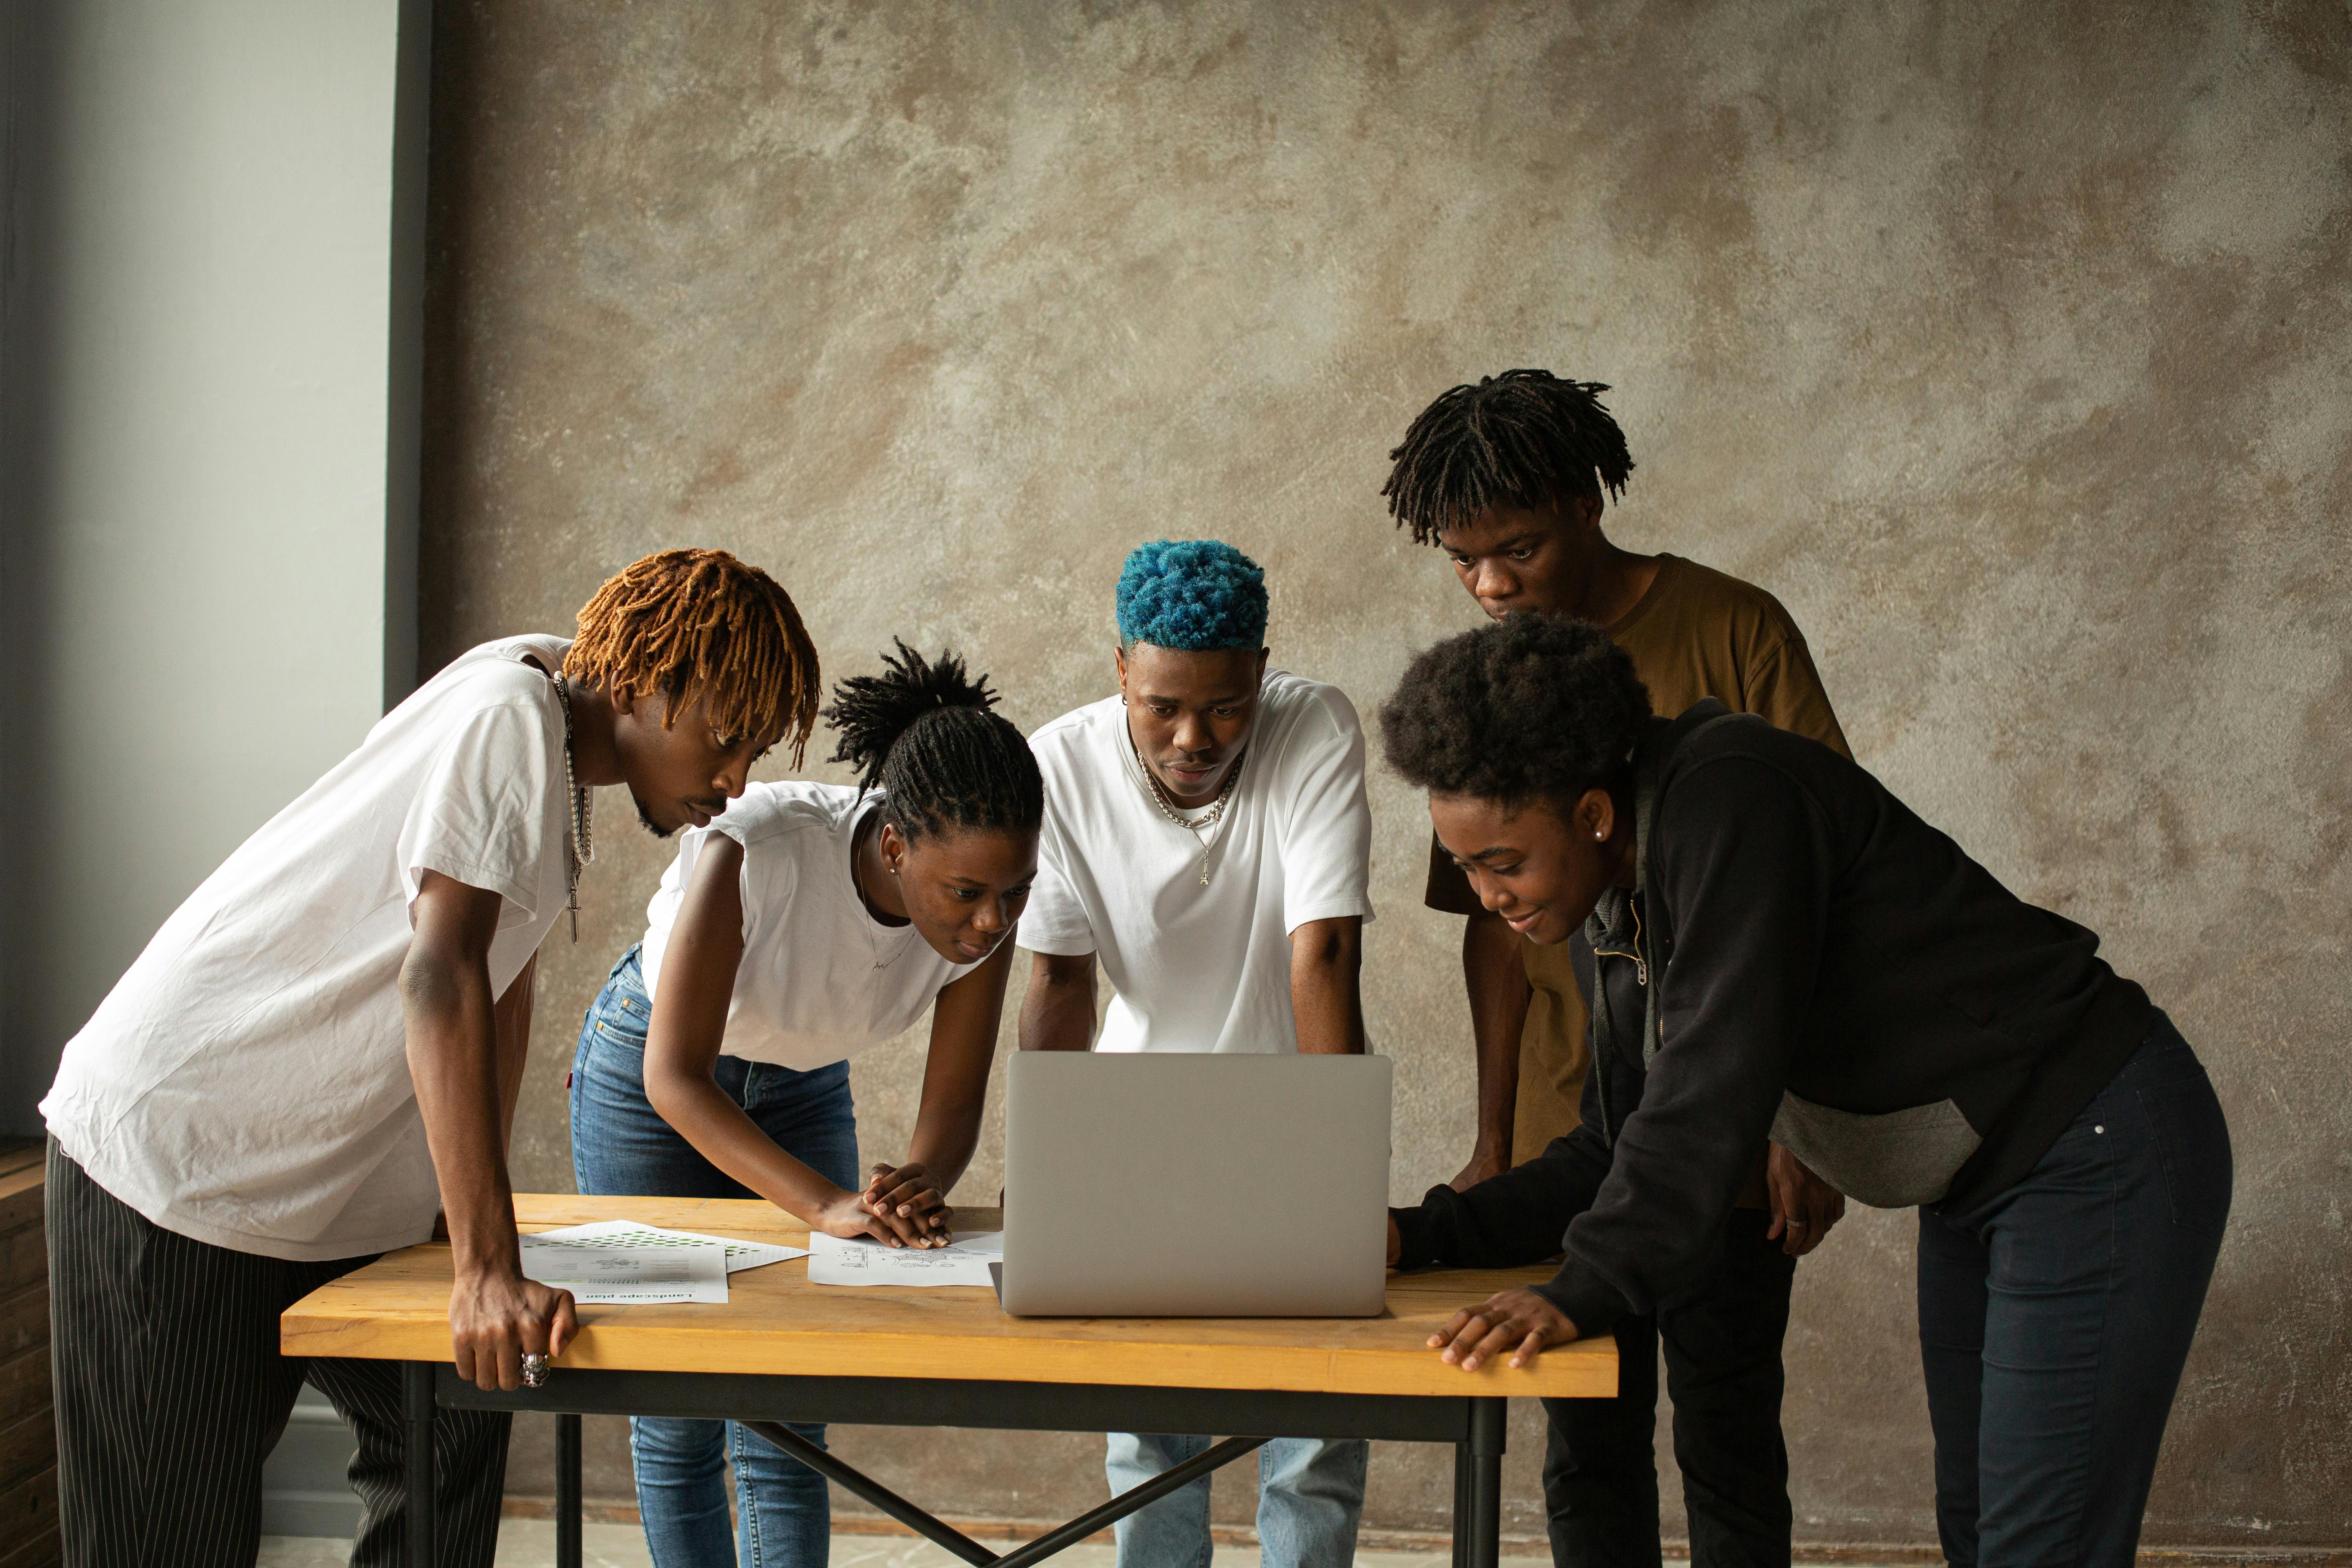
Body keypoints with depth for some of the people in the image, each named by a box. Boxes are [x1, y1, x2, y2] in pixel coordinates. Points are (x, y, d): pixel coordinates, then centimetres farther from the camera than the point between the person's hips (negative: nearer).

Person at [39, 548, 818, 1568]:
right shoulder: (509, 718, -22)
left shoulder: (565, 742, 5)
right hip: (173, 1152, -9)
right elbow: (441, 976, -32)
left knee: (455, 1431, 10)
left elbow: (503, 975, 12)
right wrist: (489, 1271, -36)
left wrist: (478, 1210, 9)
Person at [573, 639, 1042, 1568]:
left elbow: (954, 1106, -17)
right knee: (679, 1411, 1)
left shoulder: (985, 907, -25)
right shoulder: (759, 848, -38)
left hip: (803, 1088, 3)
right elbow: (675, 1076, -37)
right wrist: (828, 1203, -49)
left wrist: (920, 1183, -40)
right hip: (650, 1076, -3)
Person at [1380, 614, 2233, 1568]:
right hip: (1981, 1186, 10)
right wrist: (1426, 1236, -2)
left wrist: (1588, 1289, -36)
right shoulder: (1604, 921, 4)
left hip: (2098, 1152, -10)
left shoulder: (1725, 799, -25)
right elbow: (1617, 1155, 9)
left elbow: (1719, 1082, -33)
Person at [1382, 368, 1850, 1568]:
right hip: (1565, 1133, 4)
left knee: (1725, 1444, 2)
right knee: (1588, 1448, 7)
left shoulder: (1732, 634, -5)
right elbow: (1495, 925, 11)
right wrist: (1493, 1140, 7)